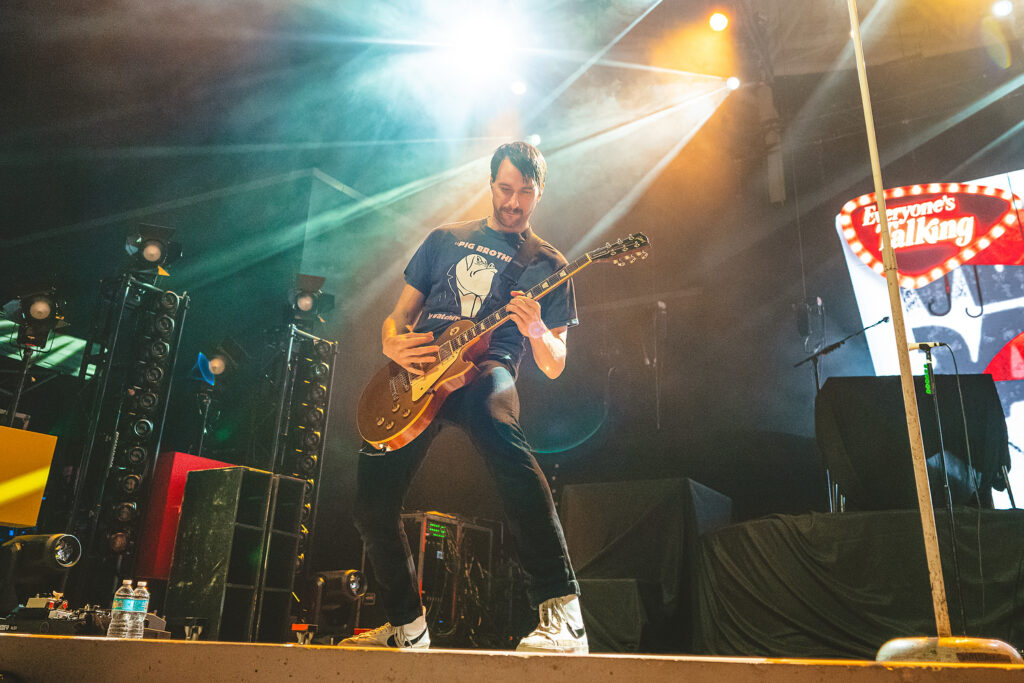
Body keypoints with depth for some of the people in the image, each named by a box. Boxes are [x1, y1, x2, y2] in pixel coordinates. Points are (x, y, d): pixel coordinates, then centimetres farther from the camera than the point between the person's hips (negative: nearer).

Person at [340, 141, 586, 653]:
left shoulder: (547, 266, 12)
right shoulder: (445, 239, 20)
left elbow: (554, 366, 7)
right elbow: (398, 315, 19)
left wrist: (537, 332, -16)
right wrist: (393, 345, -5)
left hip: (486, 371, -4)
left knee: (496, 422, -41)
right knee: (372, 504, -1)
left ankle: (561, 612, -40)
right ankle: (407, 627, 25)